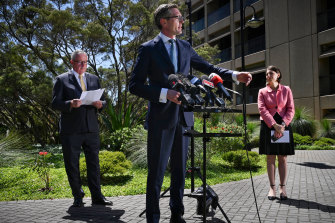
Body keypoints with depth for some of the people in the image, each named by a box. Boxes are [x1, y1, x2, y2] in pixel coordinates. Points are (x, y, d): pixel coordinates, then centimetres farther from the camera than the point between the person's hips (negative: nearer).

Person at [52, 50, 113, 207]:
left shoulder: (94, 79, 17)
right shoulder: (62, 80, 5)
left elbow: (103, 101, 17)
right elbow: (55, 103, -3)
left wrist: (100, 104, -7)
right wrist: (70, 104, -22)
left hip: (91, 129, 3)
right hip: (71, 130, -3)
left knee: (94, 163, 3)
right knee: (72, 165, 4)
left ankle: (97, 196, 10)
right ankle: (78, 197, 18)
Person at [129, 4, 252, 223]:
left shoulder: (185, 47, 14)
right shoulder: (148, 48, -2)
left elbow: (208, 68, 18)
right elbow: (135, 85, -6)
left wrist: (235, 75, 4)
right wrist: (165, 93, -18)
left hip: (183, 117, 5)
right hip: (161, 118, -5)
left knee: (180, 169, 11)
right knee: (157, 171, 0)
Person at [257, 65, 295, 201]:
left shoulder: (286, 90, 7)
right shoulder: (263, 92, 6)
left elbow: (291, 109, 2)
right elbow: (262, 109, -5)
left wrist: (282, 125, -13)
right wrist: (274, 125, -16)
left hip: (283, 125, 0)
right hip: (268, 126, 0)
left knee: (282, 158, 2)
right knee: (270, 157, 0)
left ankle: (282, 187, 8)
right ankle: (272, 187, 6)